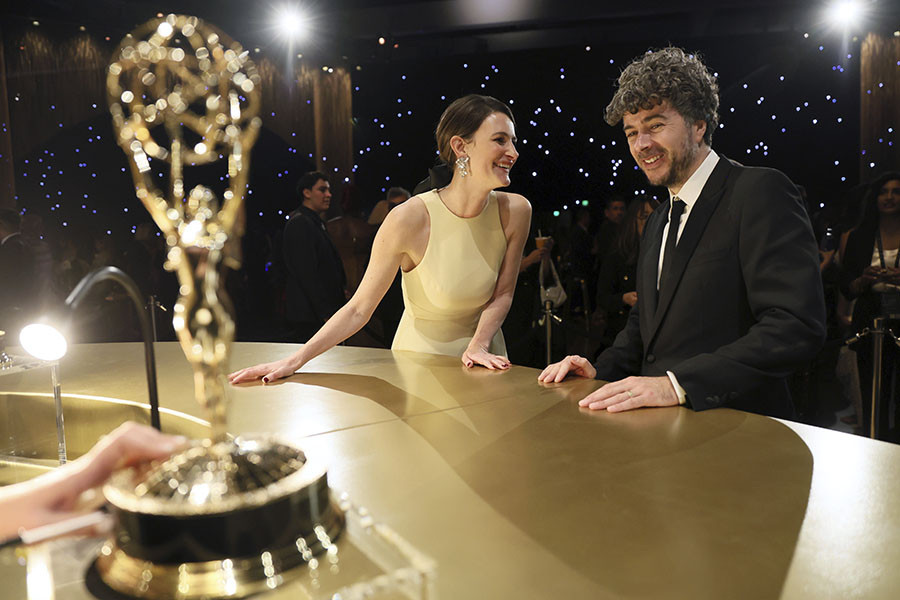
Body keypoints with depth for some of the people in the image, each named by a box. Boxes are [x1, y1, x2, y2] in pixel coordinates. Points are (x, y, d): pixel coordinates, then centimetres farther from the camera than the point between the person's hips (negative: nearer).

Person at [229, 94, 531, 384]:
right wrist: (294, 361, -21)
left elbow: (503, 293, 1)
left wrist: (479, 344, -14)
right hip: (420, 358, -2)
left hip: (484, 358, 2)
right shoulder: (409, 219, -21)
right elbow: (358, 309, -15)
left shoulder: (515, 211, -10)